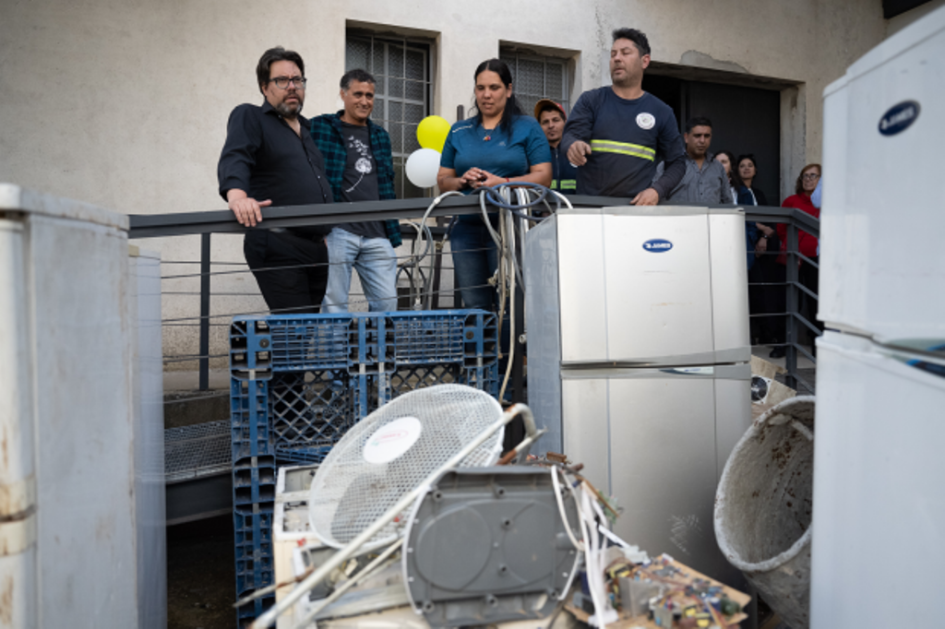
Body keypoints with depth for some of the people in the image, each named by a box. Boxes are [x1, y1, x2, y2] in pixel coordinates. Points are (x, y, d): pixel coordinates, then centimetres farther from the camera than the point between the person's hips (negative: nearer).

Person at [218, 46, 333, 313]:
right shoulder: (249, 117, 5)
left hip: (317, 248, 7)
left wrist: (330, 235, 29)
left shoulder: (308, 128, 26)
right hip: (277, 248, -7)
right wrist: (236, 193, -36)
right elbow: (233, 159, -14)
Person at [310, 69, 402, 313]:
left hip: (377, 235, 5)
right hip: (336, 231, -4)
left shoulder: (380, 136, 21)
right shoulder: (320, 127, 6)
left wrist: (392, 233, 17)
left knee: (387, 303, 2)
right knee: (335, 305, -2)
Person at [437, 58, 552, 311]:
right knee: (474, 306, 3)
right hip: (467, 230, 4)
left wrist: (502, 182, -15)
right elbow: (442, 180, 16)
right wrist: (462, 181, -6)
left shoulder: (527, 127, 7)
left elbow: (543, 177, -2)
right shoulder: (459, 132, 17)